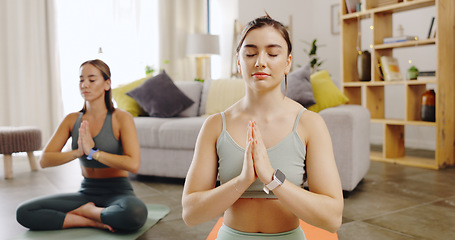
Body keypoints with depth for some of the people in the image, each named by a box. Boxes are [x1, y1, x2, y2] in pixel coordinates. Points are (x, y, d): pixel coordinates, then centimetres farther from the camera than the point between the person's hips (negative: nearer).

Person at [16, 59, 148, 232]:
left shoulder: (121, 118, -10)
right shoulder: (72, 120, 5)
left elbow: (133, 164, -22)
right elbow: (44, 160, -2)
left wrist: (93, 152, -22)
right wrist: (78, 152, -19)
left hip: (117, 192, -4)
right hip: (86, 193, 4)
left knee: (136, 213, -39)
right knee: (24, 212, -14)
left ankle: (87, 211, -9)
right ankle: (93, 221, -9)